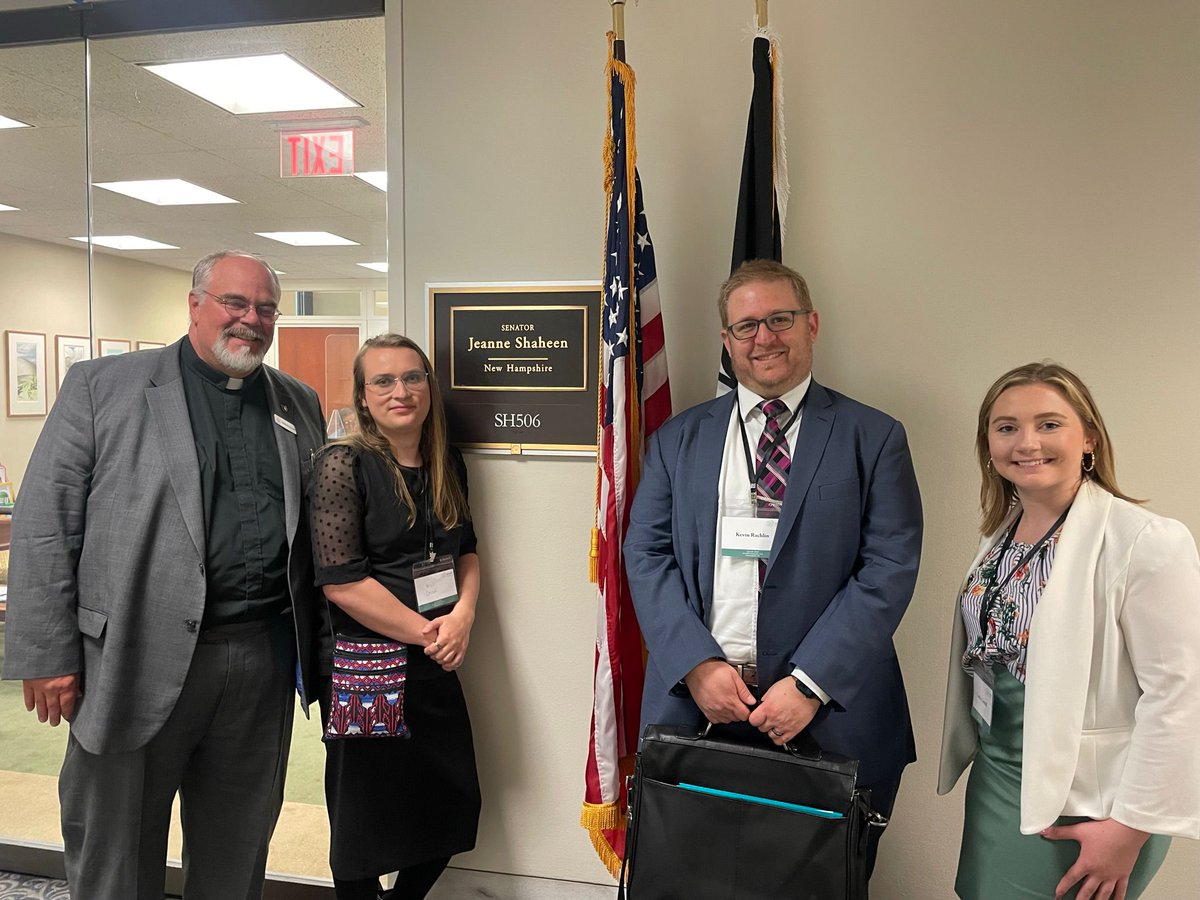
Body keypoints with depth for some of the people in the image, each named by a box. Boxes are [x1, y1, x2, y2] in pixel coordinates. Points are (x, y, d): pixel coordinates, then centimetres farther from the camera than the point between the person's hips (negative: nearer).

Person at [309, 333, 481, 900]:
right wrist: (426, 633, -13)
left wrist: (462, 618, -5)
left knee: (456, 806, 14)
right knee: (366, 821, 9)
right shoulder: (343, 464, -12)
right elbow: (341, 581, -18)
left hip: (437, 663, 6)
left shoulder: (446, 464, 6)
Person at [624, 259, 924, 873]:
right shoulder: (678, 439, 8)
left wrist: (809, 684, -14)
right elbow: (646, 554, 2)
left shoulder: (874, 438, 1)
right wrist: (698, 665, -11)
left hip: (828, 714, -1)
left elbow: (889, 569, -7)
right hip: (691, 696, 2)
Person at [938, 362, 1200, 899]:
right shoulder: (1000, 532, 4)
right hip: (996, 774, 7)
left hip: (1082, 803, -6)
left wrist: (1130, 826, -16)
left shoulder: (1147, 542, -19)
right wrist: (976, 752, 13)